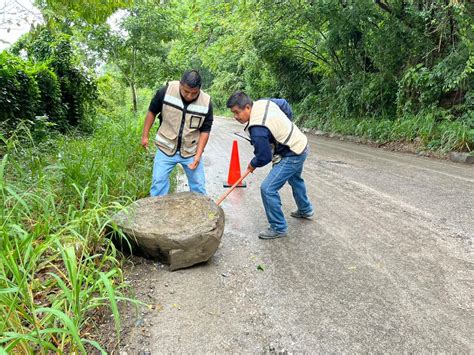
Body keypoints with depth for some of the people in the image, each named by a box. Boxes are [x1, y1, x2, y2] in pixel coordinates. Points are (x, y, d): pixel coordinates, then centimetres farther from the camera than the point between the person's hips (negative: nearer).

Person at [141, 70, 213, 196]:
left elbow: (205, 130, -5)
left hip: (191, 151, 1)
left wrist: (198, 155, -12)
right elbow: (152, 112, 0)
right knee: (158, 182, 3)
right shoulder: (165, 91, -16)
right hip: (166, 148, 0)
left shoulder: (206, 103, -14)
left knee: (198, 185, 8)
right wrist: (145, 135, 3)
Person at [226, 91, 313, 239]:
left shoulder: (257, 129, -31)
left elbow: (264, 157, -24)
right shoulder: (263, 103, -4)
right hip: (300, 144, 11)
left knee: (268, 189, -11)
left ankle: (279, 228, 4)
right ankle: (306, 210, 55)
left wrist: (253, 164, -2)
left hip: (291, 156, -11)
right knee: (295, 179, 32)